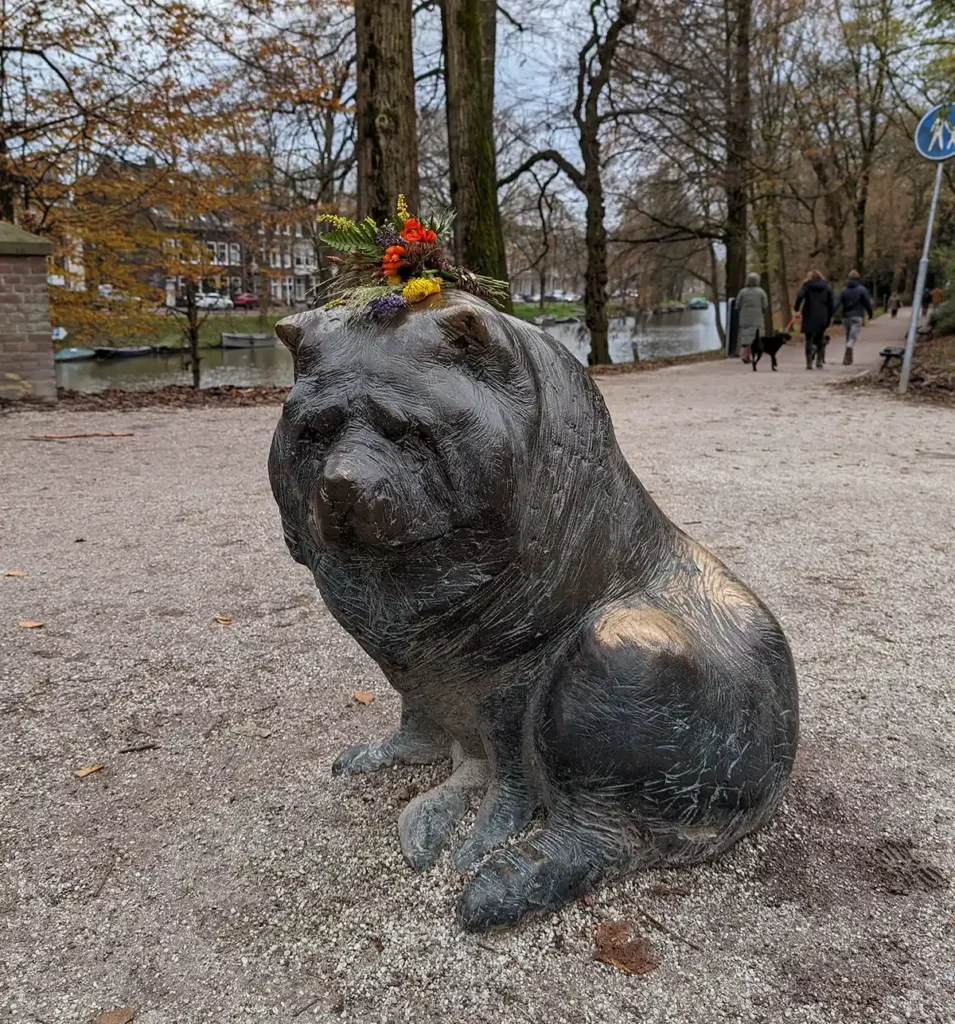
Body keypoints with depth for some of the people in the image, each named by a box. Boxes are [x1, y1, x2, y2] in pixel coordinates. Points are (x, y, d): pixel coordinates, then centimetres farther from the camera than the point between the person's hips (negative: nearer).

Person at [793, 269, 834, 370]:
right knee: (820, 339, 15)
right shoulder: (827, 287, 11)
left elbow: (800, 297, -18)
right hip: (822, 318, 3)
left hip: (809, 317, -3)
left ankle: (809, 362, -9)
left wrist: (796, 308, -7)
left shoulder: (807, 285, 1)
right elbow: (830, 304, 10)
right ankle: (819, 362, 12)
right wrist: (829, 319, 14)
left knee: (809, 339, 2)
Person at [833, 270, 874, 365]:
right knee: (852, 338, -9)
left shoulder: (844, 290, 6)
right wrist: (870, 314, 14)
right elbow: (867, 303, 0)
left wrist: (831, 314, -10)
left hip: (846, 317, 4)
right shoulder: (862, 289, -2)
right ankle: (847, 357, -26)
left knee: (848, 337, 15)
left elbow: (837, 304, -5)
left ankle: (849, 358, 24)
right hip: (857, 317, -4)